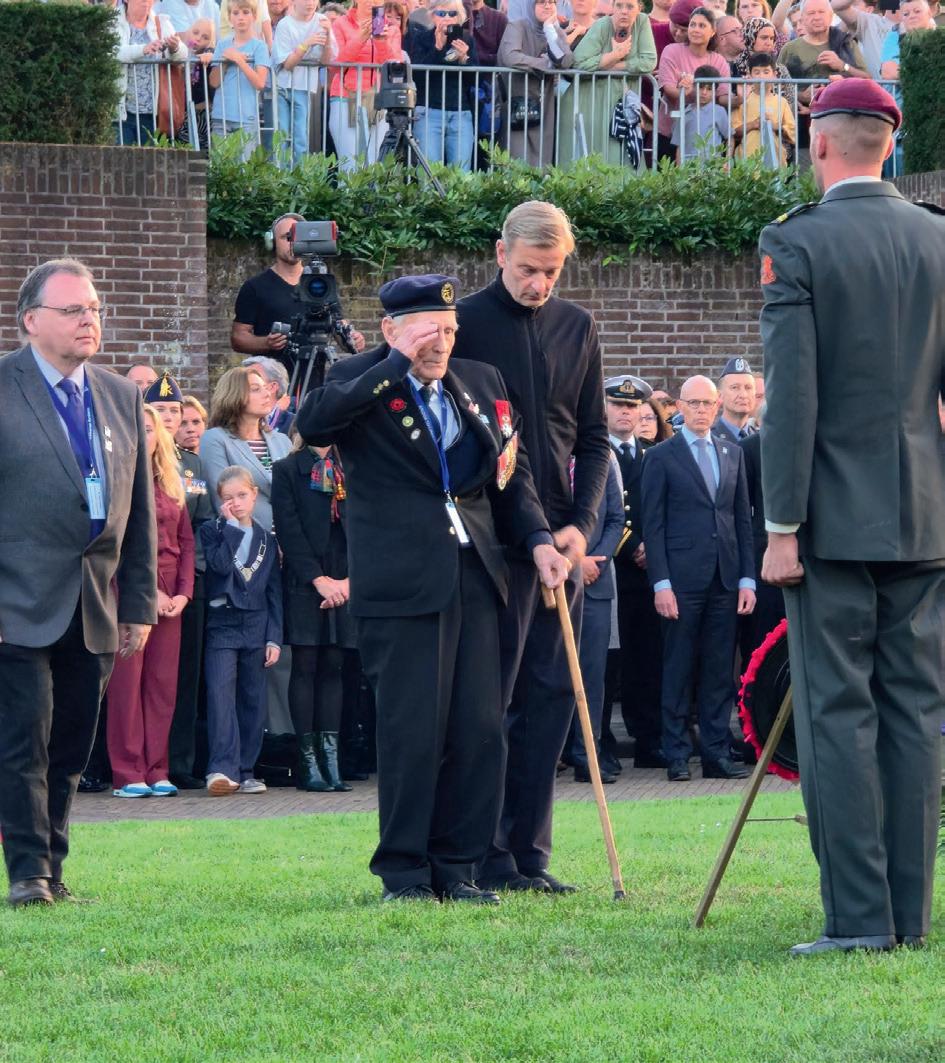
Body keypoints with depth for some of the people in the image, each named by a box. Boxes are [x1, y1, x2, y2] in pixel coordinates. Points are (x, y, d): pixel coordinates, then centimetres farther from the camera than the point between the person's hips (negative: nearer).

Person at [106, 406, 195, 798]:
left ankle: (156, 770, 7)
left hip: (170, 594, 5)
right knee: (127, 681, -6)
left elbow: (186, 541, 13)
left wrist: (183, 592, -1)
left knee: (163, 682, 3)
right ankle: (127, 773, -4)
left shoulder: (171, 486, 15)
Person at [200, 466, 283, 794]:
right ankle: (223, 769, -21)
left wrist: (274, 637, 4)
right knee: (221, 694, -15)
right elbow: (221, 564, -17)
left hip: (256, 628, 3)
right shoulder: (212, 531, 3)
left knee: (253, 700, 4)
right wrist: (232, 526, -11)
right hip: (222, 625, -3)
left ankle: (245, 771, 10)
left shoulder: (266, 538, 11)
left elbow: (275, 591, 10)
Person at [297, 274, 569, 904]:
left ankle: (457, 868, 12)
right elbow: (313, 424, -22)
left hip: (476, 575, 5)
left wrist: (537, 538, 5)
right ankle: (405, 872, 6)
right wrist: (399, 365, -20)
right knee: (412, 729, -4)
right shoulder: (363, 385, -1)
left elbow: (512, 472, 21)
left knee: (480, 729, 3)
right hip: (402, 584, -5)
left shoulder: (481, 383, 14)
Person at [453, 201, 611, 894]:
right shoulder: (464, 323, -4)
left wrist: (582, 523, -1)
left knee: (553, 694, 5)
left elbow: (594, 438, 13)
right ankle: (487, 856, -1)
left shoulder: (578, 327, 11)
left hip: (561, 536, 5)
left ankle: (529, 854, 10)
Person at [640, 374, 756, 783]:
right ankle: (677, 755, 3)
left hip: (725, 580, 4)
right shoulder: (661, 457, 1)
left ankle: (716, 753, 8)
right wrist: (661, 583, -10)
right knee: (678, 671, -1)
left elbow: (743, 520, 15)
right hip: (682, 579, -4)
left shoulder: (732, 454, 14)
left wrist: (747, 578, 7)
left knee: (719, 671, 4)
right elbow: (653, 525, -2)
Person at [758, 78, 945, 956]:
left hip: (834, 518, -4)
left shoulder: (795, 244, -8)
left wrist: (782, 526, -10)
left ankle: (858, 917, -6)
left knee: (837, 712, -3)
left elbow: (790, 395, -12)